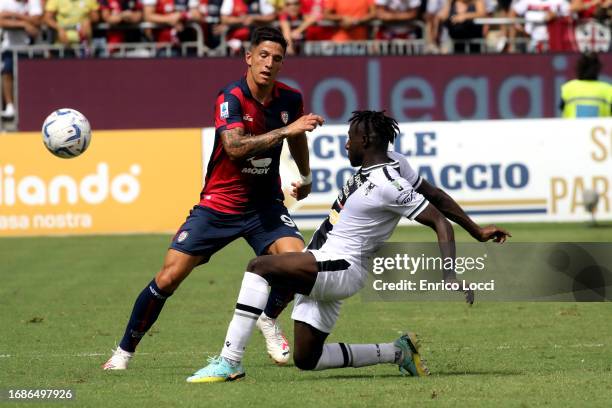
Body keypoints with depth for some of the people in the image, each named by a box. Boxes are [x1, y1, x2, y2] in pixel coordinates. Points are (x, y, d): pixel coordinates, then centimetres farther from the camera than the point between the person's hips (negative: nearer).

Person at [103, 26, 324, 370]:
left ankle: (270, 319, 10)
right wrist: (286, 129, -39)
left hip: (265, 204, 3)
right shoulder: (231, 98, -19)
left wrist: (306, 177, 32)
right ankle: (125, 350, 10)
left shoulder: (290, 99, -3)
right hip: (219, 203, -3)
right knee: (169, 277, -8)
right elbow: (235, 147, -35)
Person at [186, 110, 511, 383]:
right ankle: (396, 352, 19)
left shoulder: (389, 186, -19)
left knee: (259, 267, -28)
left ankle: (230, 361, -30)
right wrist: (476, 230, 24)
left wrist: (451, 277, -27)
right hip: (318, 270, 10)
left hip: (339, 267, -10)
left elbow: (439, 222, -20)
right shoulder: (393, 161, 7)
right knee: (306, 360, 10)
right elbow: (437, 197, 15)